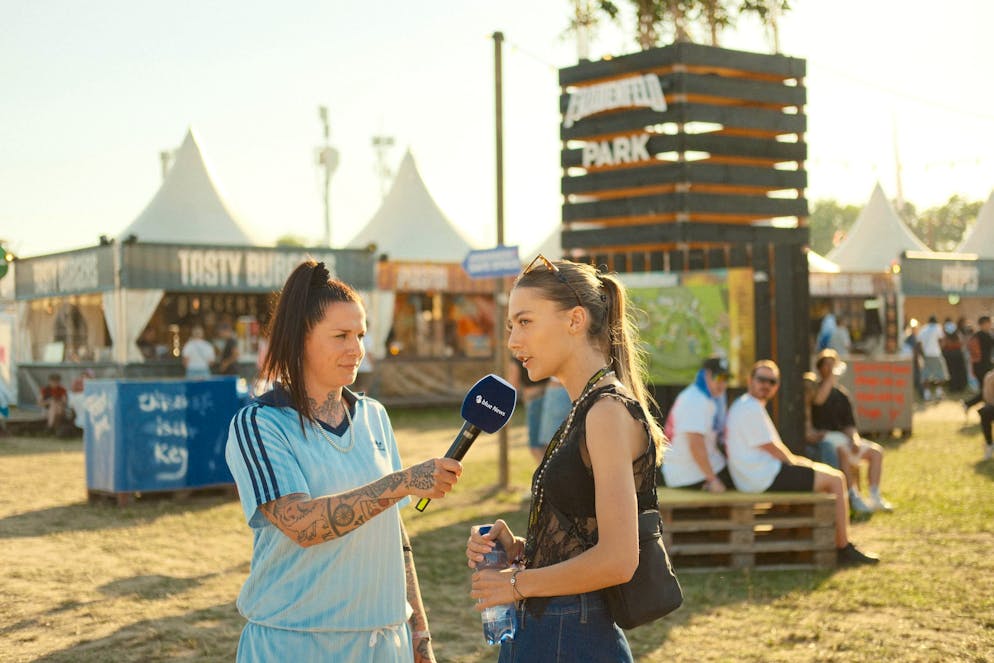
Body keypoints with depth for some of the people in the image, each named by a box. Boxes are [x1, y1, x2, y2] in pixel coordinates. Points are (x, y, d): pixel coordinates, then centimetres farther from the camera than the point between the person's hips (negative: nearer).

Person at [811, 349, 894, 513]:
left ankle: (875, 497, -8)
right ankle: (853, 498, -37)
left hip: (841, 437, 7)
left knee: (876, 451, -4)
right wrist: (831, 376, -24)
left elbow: (849, 424, 15)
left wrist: (854, 439, -5)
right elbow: (819, 399, -27)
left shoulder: (841, 394, 18)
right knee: (843, 450, -36)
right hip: (821, 437, -7)